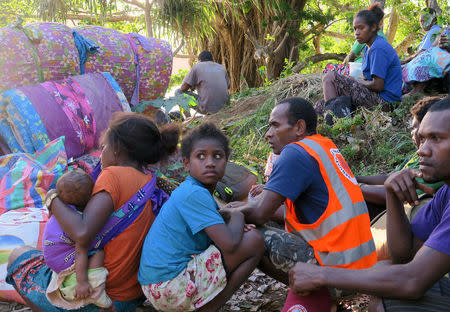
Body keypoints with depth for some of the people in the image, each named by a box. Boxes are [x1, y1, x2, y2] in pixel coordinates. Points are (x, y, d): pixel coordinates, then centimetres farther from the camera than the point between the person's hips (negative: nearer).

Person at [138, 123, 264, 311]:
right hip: (170, 286, -10)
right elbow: (229, 243, -23)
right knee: (254, 241, -10)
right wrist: (237, 218, -3)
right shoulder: (195, 194, -15)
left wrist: (234, 227, 4)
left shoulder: (188, 190, 13)